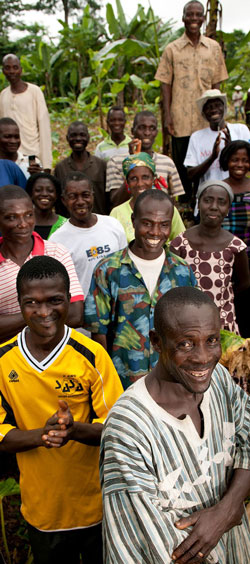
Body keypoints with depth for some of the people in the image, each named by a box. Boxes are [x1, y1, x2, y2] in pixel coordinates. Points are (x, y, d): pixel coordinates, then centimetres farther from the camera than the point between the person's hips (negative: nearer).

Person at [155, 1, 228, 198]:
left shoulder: (214, 47, 9)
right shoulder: (172, 49, 5)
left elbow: (217, 83, 10)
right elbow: (166, 83, 3)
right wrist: (167, 114, -5)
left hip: (207, 118, 1)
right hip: (180, 119, -1)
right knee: (181, 164, 4)